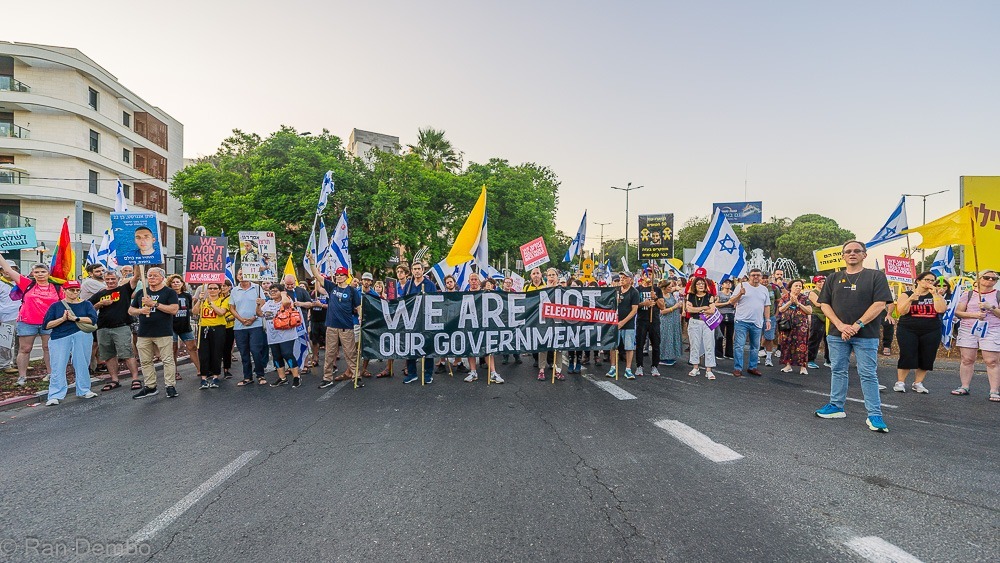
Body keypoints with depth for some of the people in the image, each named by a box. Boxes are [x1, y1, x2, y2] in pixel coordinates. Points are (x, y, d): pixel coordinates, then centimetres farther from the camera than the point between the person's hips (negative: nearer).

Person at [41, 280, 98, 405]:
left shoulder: (86, 304, 7)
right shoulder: (55, 306, 6)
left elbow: (93, 319, -8)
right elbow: (46, 325, 0)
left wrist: (75, 318, -15)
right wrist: (63, 319, -13)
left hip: (82, 337, 1)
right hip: (60, 339, -1)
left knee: (82, 365, 6)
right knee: (58, 367, -3)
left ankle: (83, 391, 17)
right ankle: (55, 396, 1)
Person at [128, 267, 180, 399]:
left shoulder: (169, 292, 0)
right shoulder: (140, 293, 15)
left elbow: (174, 309, -13)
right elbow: (130, 310, 19)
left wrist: (154, 304, -17)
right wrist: (140, 310, -4)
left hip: (164, 333, -5)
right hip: (144, 333, 5)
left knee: (168, 360, -4)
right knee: (145, 361, 9)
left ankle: (170, 386, 3)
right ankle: (150, 387, 19)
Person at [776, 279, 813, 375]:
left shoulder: (804, 298, 6)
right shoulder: (785, 297, 8)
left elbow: (810, 311, -3)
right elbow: (780, 309, -1)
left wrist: (798, 303, -10)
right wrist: (790, 302, -10)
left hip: (801, 326, -1)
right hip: (787, 325, 1)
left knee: (801, 345, -5)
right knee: (787, 344, 3)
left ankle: (802, 367, -1)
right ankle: (788, 365, 12)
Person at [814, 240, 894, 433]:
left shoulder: (875, 276, 1)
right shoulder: (834, 278, 11)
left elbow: (880, 304, -8)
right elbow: (825, 304, 5)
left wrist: (857, 325, -15)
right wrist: (840, 325, -9)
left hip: (866, 335, -3)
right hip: (837, 335, 4)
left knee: (868, 374, -1)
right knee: (838, 371, 11)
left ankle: (874, 415, 4)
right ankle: (836, 406, 20)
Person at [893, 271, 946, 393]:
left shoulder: (936, 296, 9)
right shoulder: (906, 295, 1)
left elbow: (941, 309, -9)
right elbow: (901, 311, -11)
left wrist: (934, 294, -11)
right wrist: (911, 299, -23)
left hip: (931, 332, 3)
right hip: (908, 331, -3)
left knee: (926, 359, 2)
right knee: (907, 357, -9)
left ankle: (918, 383, 14)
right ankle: (900, 382, 2)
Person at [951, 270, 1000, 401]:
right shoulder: (969, 294, 9)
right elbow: (958, 312, 5)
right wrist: (974, 314, -10)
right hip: (968, 331, 1)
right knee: (967, 359, 4)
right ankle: (965, 387, 11)